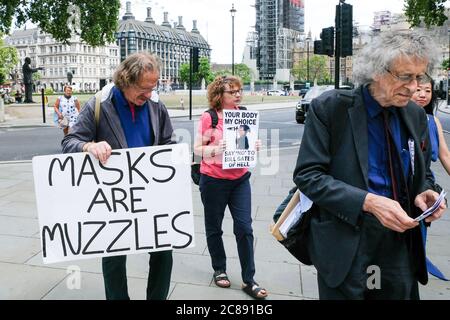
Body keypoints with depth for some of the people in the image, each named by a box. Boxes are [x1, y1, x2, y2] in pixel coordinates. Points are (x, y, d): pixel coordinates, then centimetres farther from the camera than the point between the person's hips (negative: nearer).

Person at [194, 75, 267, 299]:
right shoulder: (208, 117, -10)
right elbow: (198, 149, -7)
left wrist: (254, 145, -8)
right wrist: (216, 149, -25)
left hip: (240, 179, 3)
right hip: (213, 180, -3)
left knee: (244, 228, 0)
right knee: (214, 227, 12)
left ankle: (248, 280, 12)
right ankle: (219, 270, 34)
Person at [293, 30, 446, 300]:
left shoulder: (416, 115, 4)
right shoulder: (330, 108, -12)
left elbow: (422, 174, 16)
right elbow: (307, 175, -15)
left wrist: (424, 193, -8)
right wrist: (367, 201, -25)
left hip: (401, 245, 5)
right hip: (345, 246, -5)